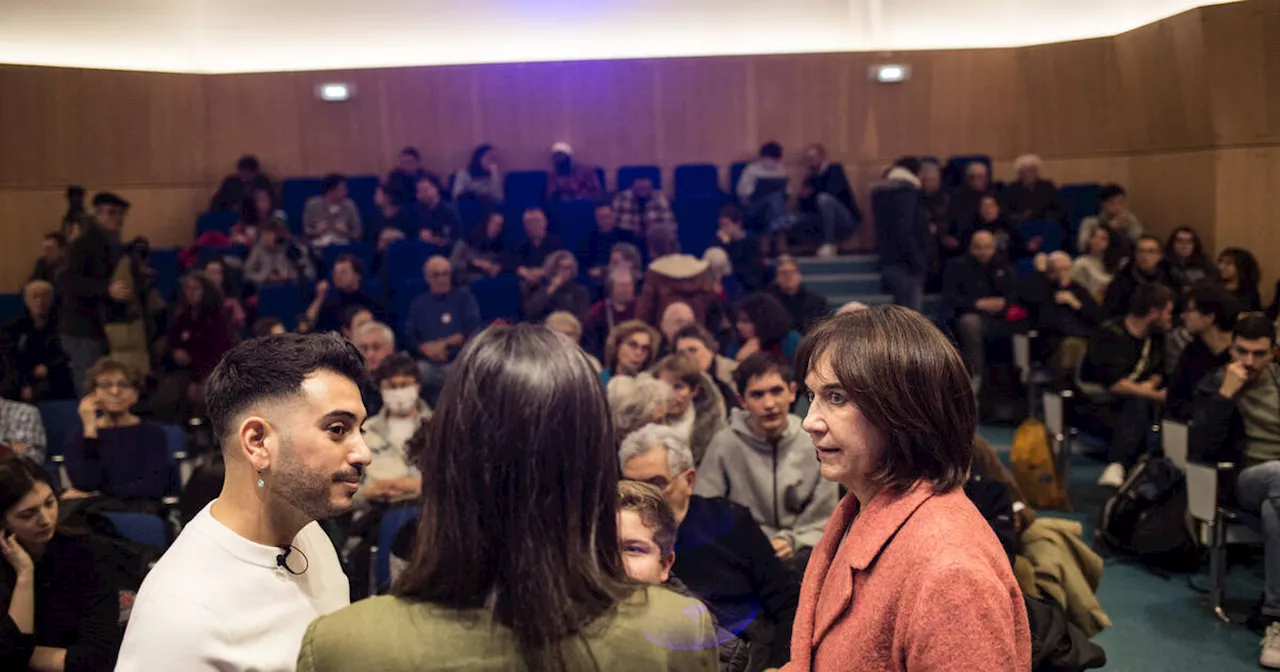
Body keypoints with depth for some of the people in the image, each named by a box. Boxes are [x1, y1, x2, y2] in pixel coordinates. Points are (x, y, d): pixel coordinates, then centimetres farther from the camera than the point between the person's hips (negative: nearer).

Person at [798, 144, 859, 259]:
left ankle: (829, 245, -30)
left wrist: (811, 195, -5)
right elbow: (803, 205, 2)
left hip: (847, 222, -6)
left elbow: (831, 192, -20)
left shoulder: (835, 170, -3)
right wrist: (806, 179, -7)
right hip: (829, 224, 6)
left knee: (823, 198, -31)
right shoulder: (813, 178, 10)